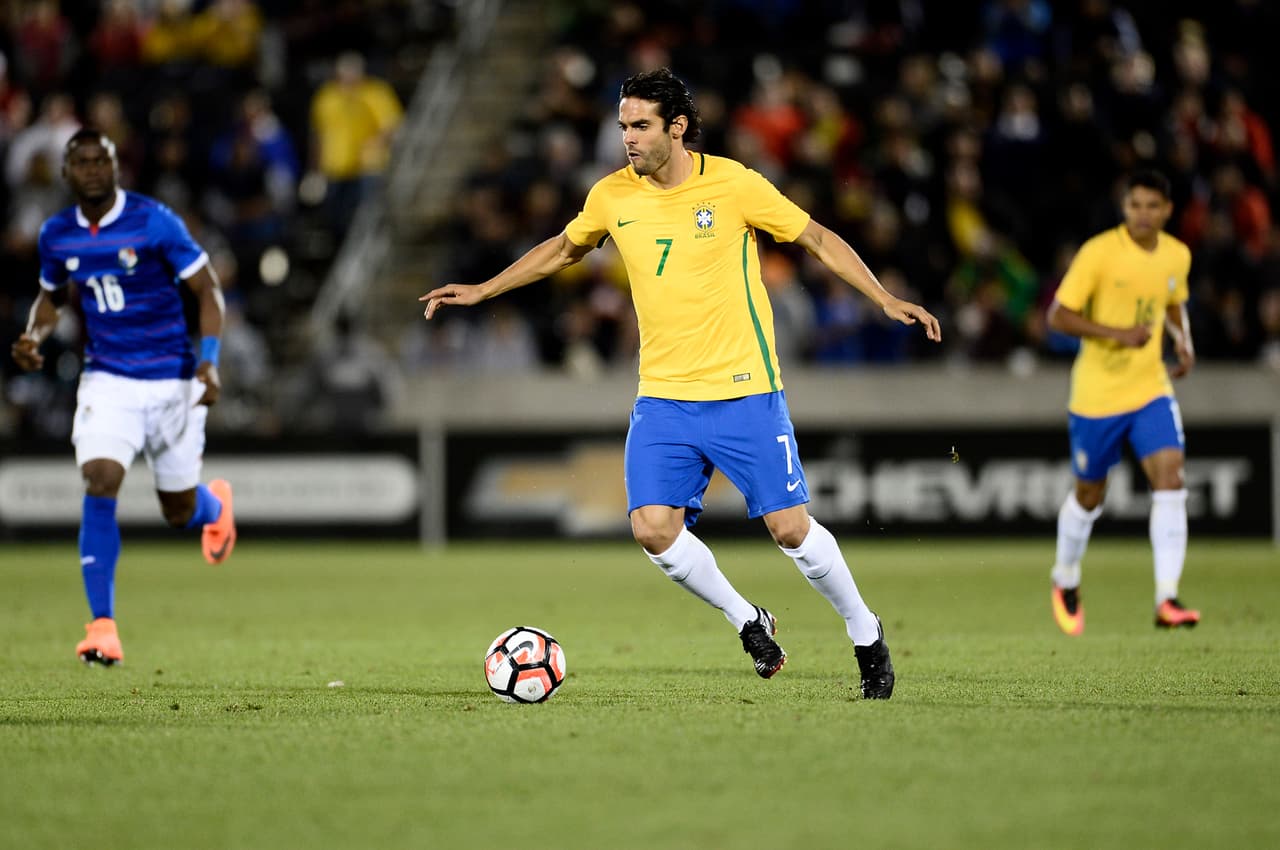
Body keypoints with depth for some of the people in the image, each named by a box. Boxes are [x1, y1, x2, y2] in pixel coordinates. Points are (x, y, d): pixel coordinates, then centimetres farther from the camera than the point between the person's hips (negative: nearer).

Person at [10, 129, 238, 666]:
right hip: (106, 381, 2)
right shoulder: (56, 235, 1)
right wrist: (33, 337, -1)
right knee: (99, 483, -21)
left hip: (171, 380, -2)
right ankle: (102, 625, -19)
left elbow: (207, 290, -7)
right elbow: (51, 297, 20)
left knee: (180, 514, 8)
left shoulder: (154, 223, -12)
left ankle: (215, 503, 49)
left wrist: (208, 363, -19)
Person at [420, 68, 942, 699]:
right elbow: (563, 249, 21)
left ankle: (866, 636, 18)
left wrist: (885, 300, -9)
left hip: (745, 392, -4)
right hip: (663, 398, 4)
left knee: (790, 528, -6)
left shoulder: (733, 185, -10)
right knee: (653, 529, -11)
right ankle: (748, 623, 13)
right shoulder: (612, 197, 1)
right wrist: (481, 290, 19)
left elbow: (818, 238, -1)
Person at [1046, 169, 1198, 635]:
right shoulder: (1098, 253, -15)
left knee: (1170, 479, -16)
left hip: (1151, 390, 3)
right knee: (1088, 496, 11)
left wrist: (1184, 342, 2)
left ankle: (1166, 600, -19)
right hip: (1096, 395, -3)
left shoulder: (1178, 256, 1)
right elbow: (1058, 316, -14)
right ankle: (1066, 582, 39)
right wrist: (1119, 333, -25)